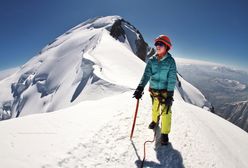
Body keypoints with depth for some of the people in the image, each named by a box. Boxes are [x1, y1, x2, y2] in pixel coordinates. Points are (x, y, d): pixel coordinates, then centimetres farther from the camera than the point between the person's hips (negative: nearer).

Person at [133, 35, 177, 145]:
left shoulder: (170, 61, -11)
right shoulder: (152, 60, -3)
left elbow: (172, 79, -14)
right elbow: (146, 75, -9)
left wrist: (170, 94, -20)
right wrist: (140, 88, -21)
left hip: (165, 90, -3)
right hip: (153, 89, 3)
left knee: (166, 111, -2)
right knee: (154, 107, 22)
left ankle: (165, 133, 15)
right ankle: (154, 120, 51)